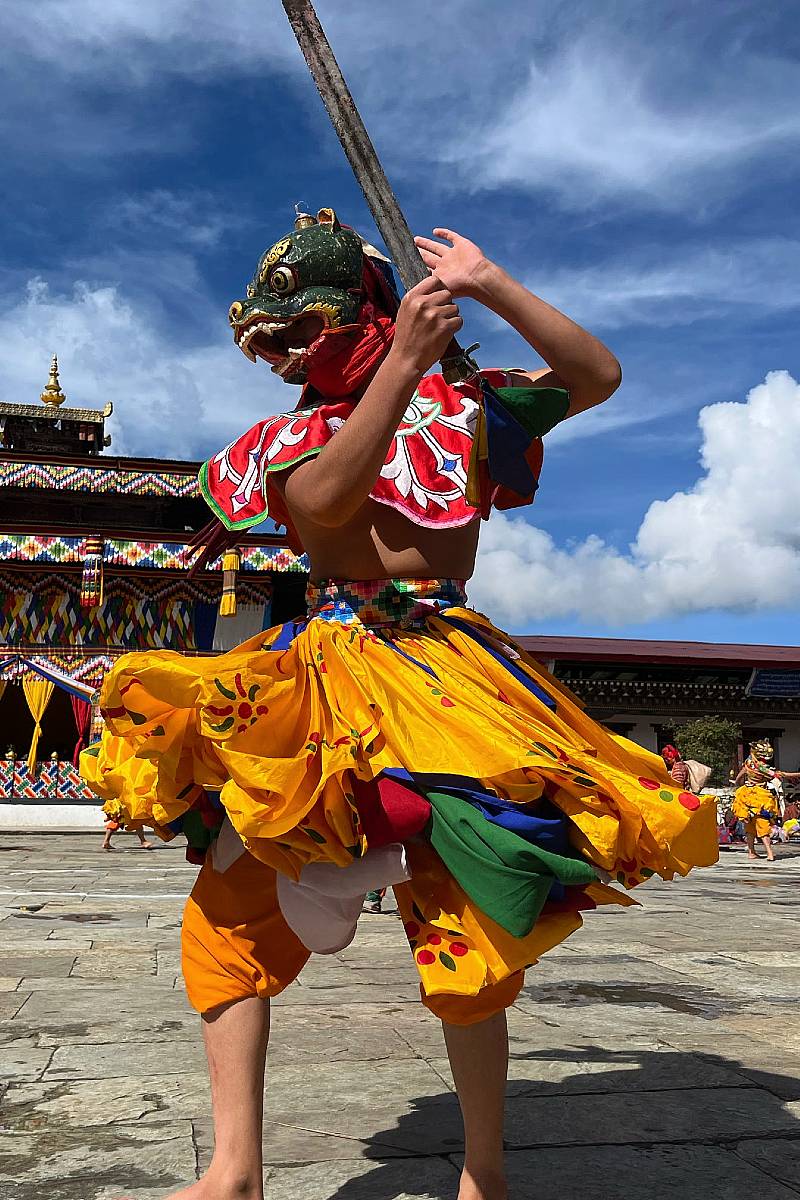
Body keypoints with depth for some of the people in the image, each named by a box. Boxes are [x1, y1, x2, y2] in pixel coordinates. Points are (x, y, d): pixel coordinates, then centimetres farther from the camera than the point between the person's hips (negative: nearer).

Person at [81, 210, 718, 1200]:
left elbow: (596, 377, 7)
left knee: (469, 933, -1)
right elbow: (324, 499, -10)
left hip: (444, 672, -2)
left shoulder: (460, 400, 13)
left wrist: (493, 288, 0)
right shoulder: (284, 437, 14)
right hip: (323, 672, 3)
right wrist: (403, 360, -15)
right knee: (229, 911, -3)